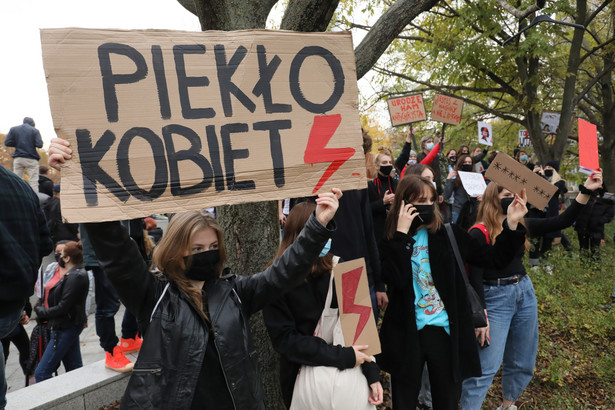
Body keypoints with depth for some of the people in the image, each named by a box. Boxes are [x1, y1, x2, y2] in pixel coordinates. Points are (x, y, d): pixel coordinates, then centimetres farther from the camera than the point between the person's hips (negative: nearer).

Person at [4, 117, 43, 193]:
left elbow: (7, 143, 3)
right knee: (33, 182, -5)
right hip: (31, 159, -3)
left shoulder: (13, 129, 8)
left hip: (18, 158, 3)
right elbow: (39, 145, -10)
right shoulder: (35, 131, -1)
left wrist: (18, 144, 18)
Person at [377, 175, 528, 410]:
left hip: (445, 332, 1)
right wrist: (402, 233, -19)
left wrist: (512, 224, -10)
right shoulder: (391, 241, -4)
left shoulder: (448, 234, -1)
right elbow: (396, 280, -21)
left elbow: (494, 259, 2)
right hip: (406, 335, 0)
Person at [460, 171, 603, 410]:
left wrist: (586, 191, -4)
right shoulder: (480, 234, -15)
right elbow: (475, 277, -16)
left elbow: (563, 221, 6)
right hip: (494, 298, -7)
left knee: (523, 363, 18)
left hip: (525, 293, 7)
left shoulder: (521, 226, 5)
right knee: (485, 367, -7)